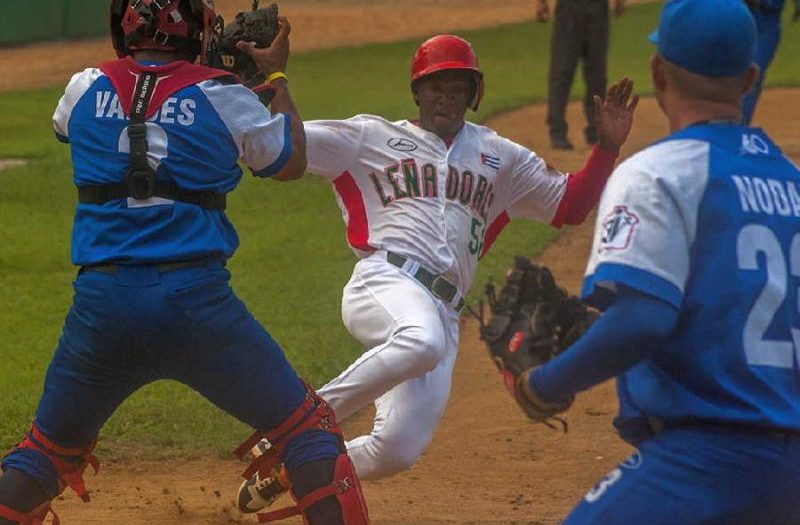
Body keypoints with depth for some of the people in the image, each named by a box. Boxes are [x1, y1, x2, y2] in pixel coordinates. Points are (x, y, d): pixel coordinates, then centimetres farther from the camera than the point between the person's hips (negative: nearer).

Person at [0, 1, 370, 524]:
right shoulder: (222, 96, -1)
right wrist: (278, 75, 29)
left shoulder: (85, 90, 6)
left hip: (101, 303, 3)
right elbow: (291, 162, 15)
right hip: (197, 299, -3)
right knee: (308, 429, 8)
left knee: (51, 448, 19)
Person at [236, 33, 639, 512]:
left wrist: (608, 147, 11)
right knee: (423, 340, -42)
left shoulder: (500, 158, 25)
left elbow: (570, 205, 24)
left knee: (398, 451, -8)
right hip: (385, 282, -5)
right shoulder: (371, 138, 15)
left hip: (444, 313, 5)